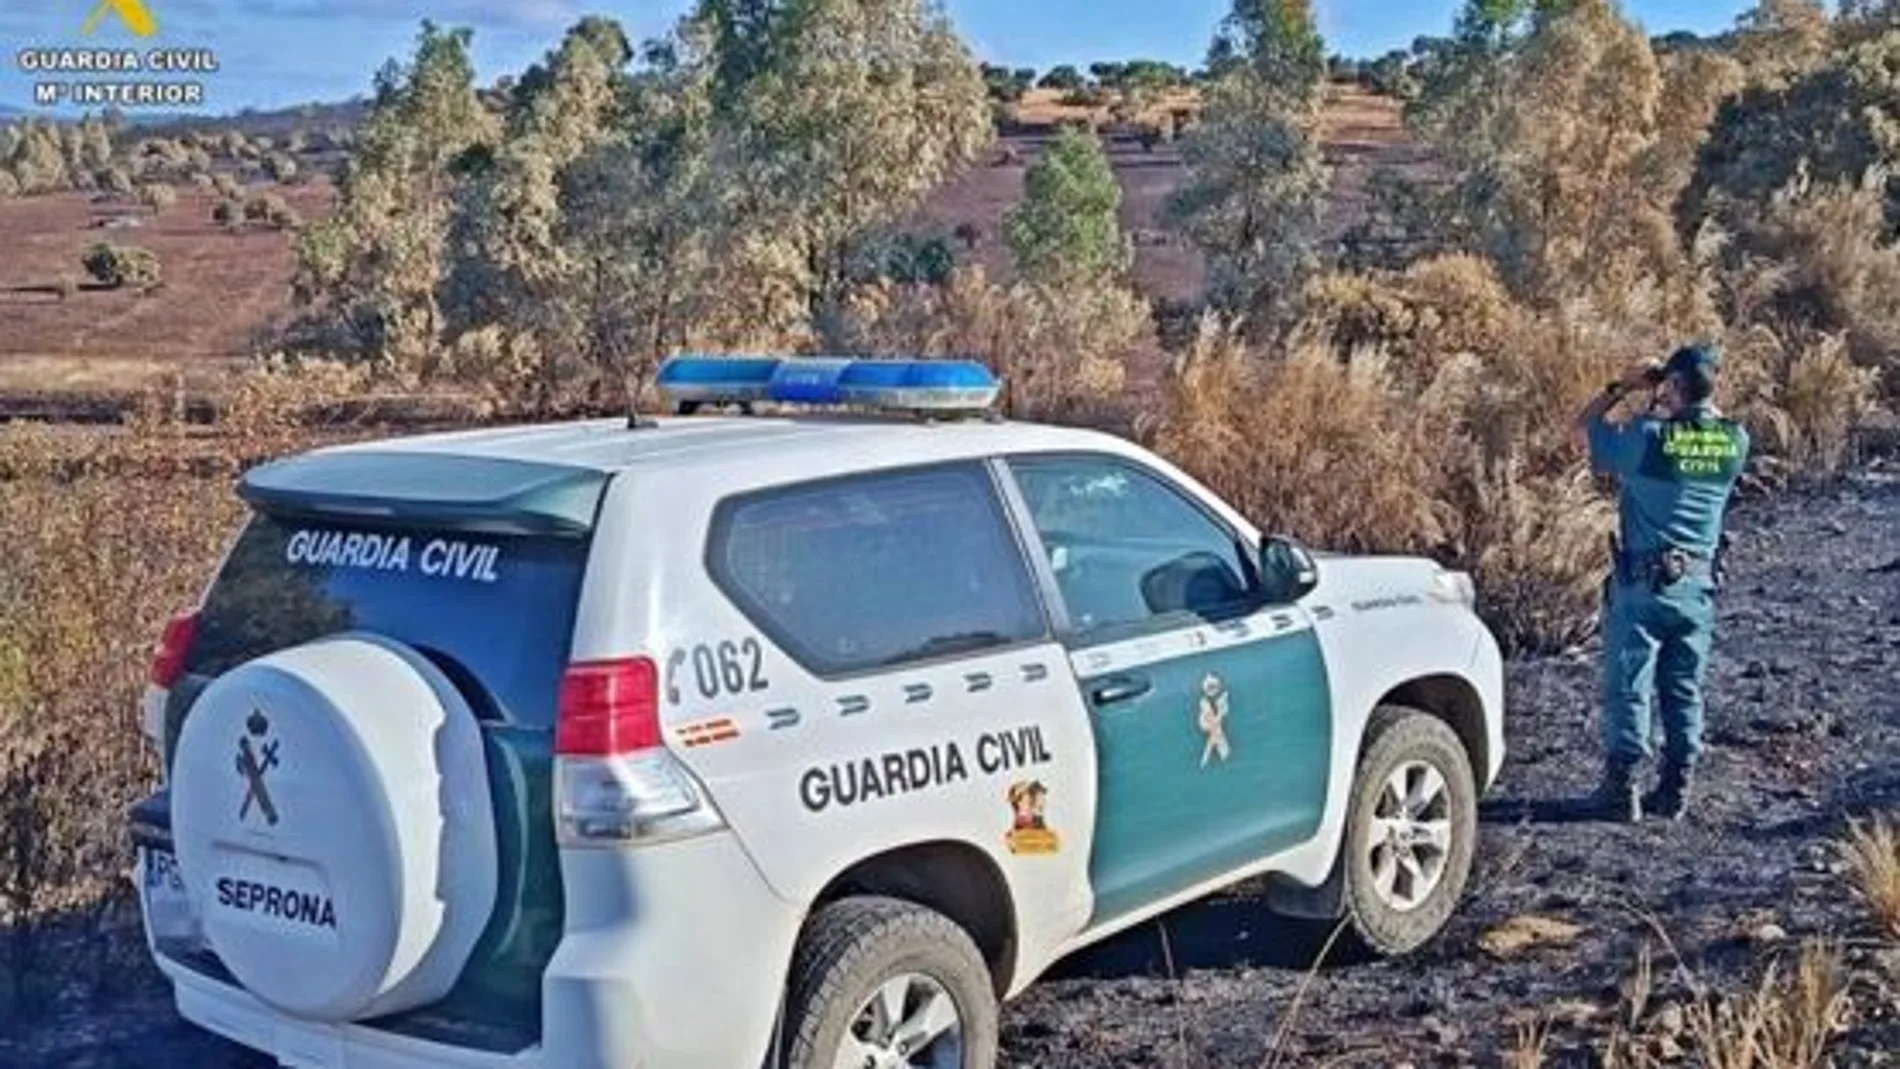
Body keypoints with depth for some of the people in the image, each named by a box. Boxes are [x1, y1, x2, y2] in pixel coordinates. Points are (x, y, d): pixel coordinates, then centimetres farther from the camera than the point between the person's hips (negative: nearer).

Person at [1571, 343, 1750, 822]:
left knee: (1628, 686, 2)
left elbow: (1584, 425, -1)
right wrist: (1672, 408, 12)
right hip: (1699, 585, 4)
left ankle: (1621, 788, 3)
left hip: (1644, 582, -4)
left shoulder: (1648, 435, -16)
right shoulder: (1735, 442, -3)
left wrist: (1623, 387, 4)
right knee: (1684, 690, 12)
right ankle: (1675, 791, 16)